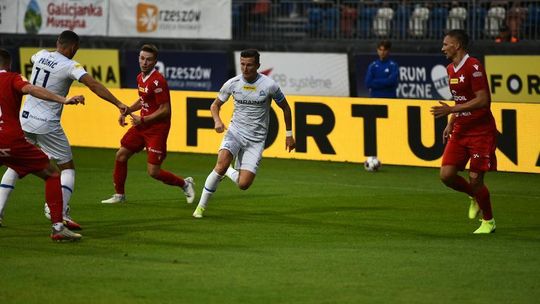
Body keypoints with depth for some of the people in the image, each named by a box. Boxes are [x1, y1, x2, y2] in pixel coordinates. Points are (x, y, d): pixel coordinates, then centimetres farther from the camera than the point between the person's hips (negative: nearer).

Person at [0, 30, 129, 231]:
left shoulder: (41, 55, 6)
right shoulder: (69, 66, -12)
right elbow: (92, 84, -25)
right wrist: (118, 104, -29)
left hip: (25, 119, 6)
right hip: (47, 125, -6)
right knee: (67, 168, 5)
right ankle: (60, 212, -14)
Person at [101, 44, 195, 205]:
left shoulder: (158, 81, -21)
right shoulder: (140, 77, 6)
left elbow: (165, 110, -21)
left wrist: (143, 120, -20)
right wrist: (126, 111, 14)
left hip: (157, 128, -8)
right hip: (141, 125, 8)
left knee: (153, 171, -9)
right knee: (121, 155, 8)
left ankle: (185, 183, 15)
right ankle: (119, 195, 22)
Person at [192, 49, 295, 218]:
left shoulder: (269, 85, -9)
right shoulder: (232, 84, -4)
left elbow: (285, 107, 7)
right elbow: (215, 105, 12)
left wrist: (289, 134, 11)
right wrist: (217, 121, -10)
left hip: (256, 139, -1)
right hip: (235, 131, 1)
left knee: (243, 184, -11)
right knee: (222, 163, -28)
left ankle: (229, 172, 26)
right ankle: (201, 206, -14)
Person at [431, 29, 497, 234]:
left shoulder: (473, 67, -16)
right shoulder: (451, 69, 12)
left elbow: (483, 100, -22)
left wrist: (451, 110, -23)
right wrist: (451, 124, 15)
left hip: (481, 132, -8)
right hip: (460, 131, 8)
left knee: (475, 180, -6)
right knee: (447, 175, -4)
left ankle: (488, 222, 15)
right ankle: (474, 196, 24)